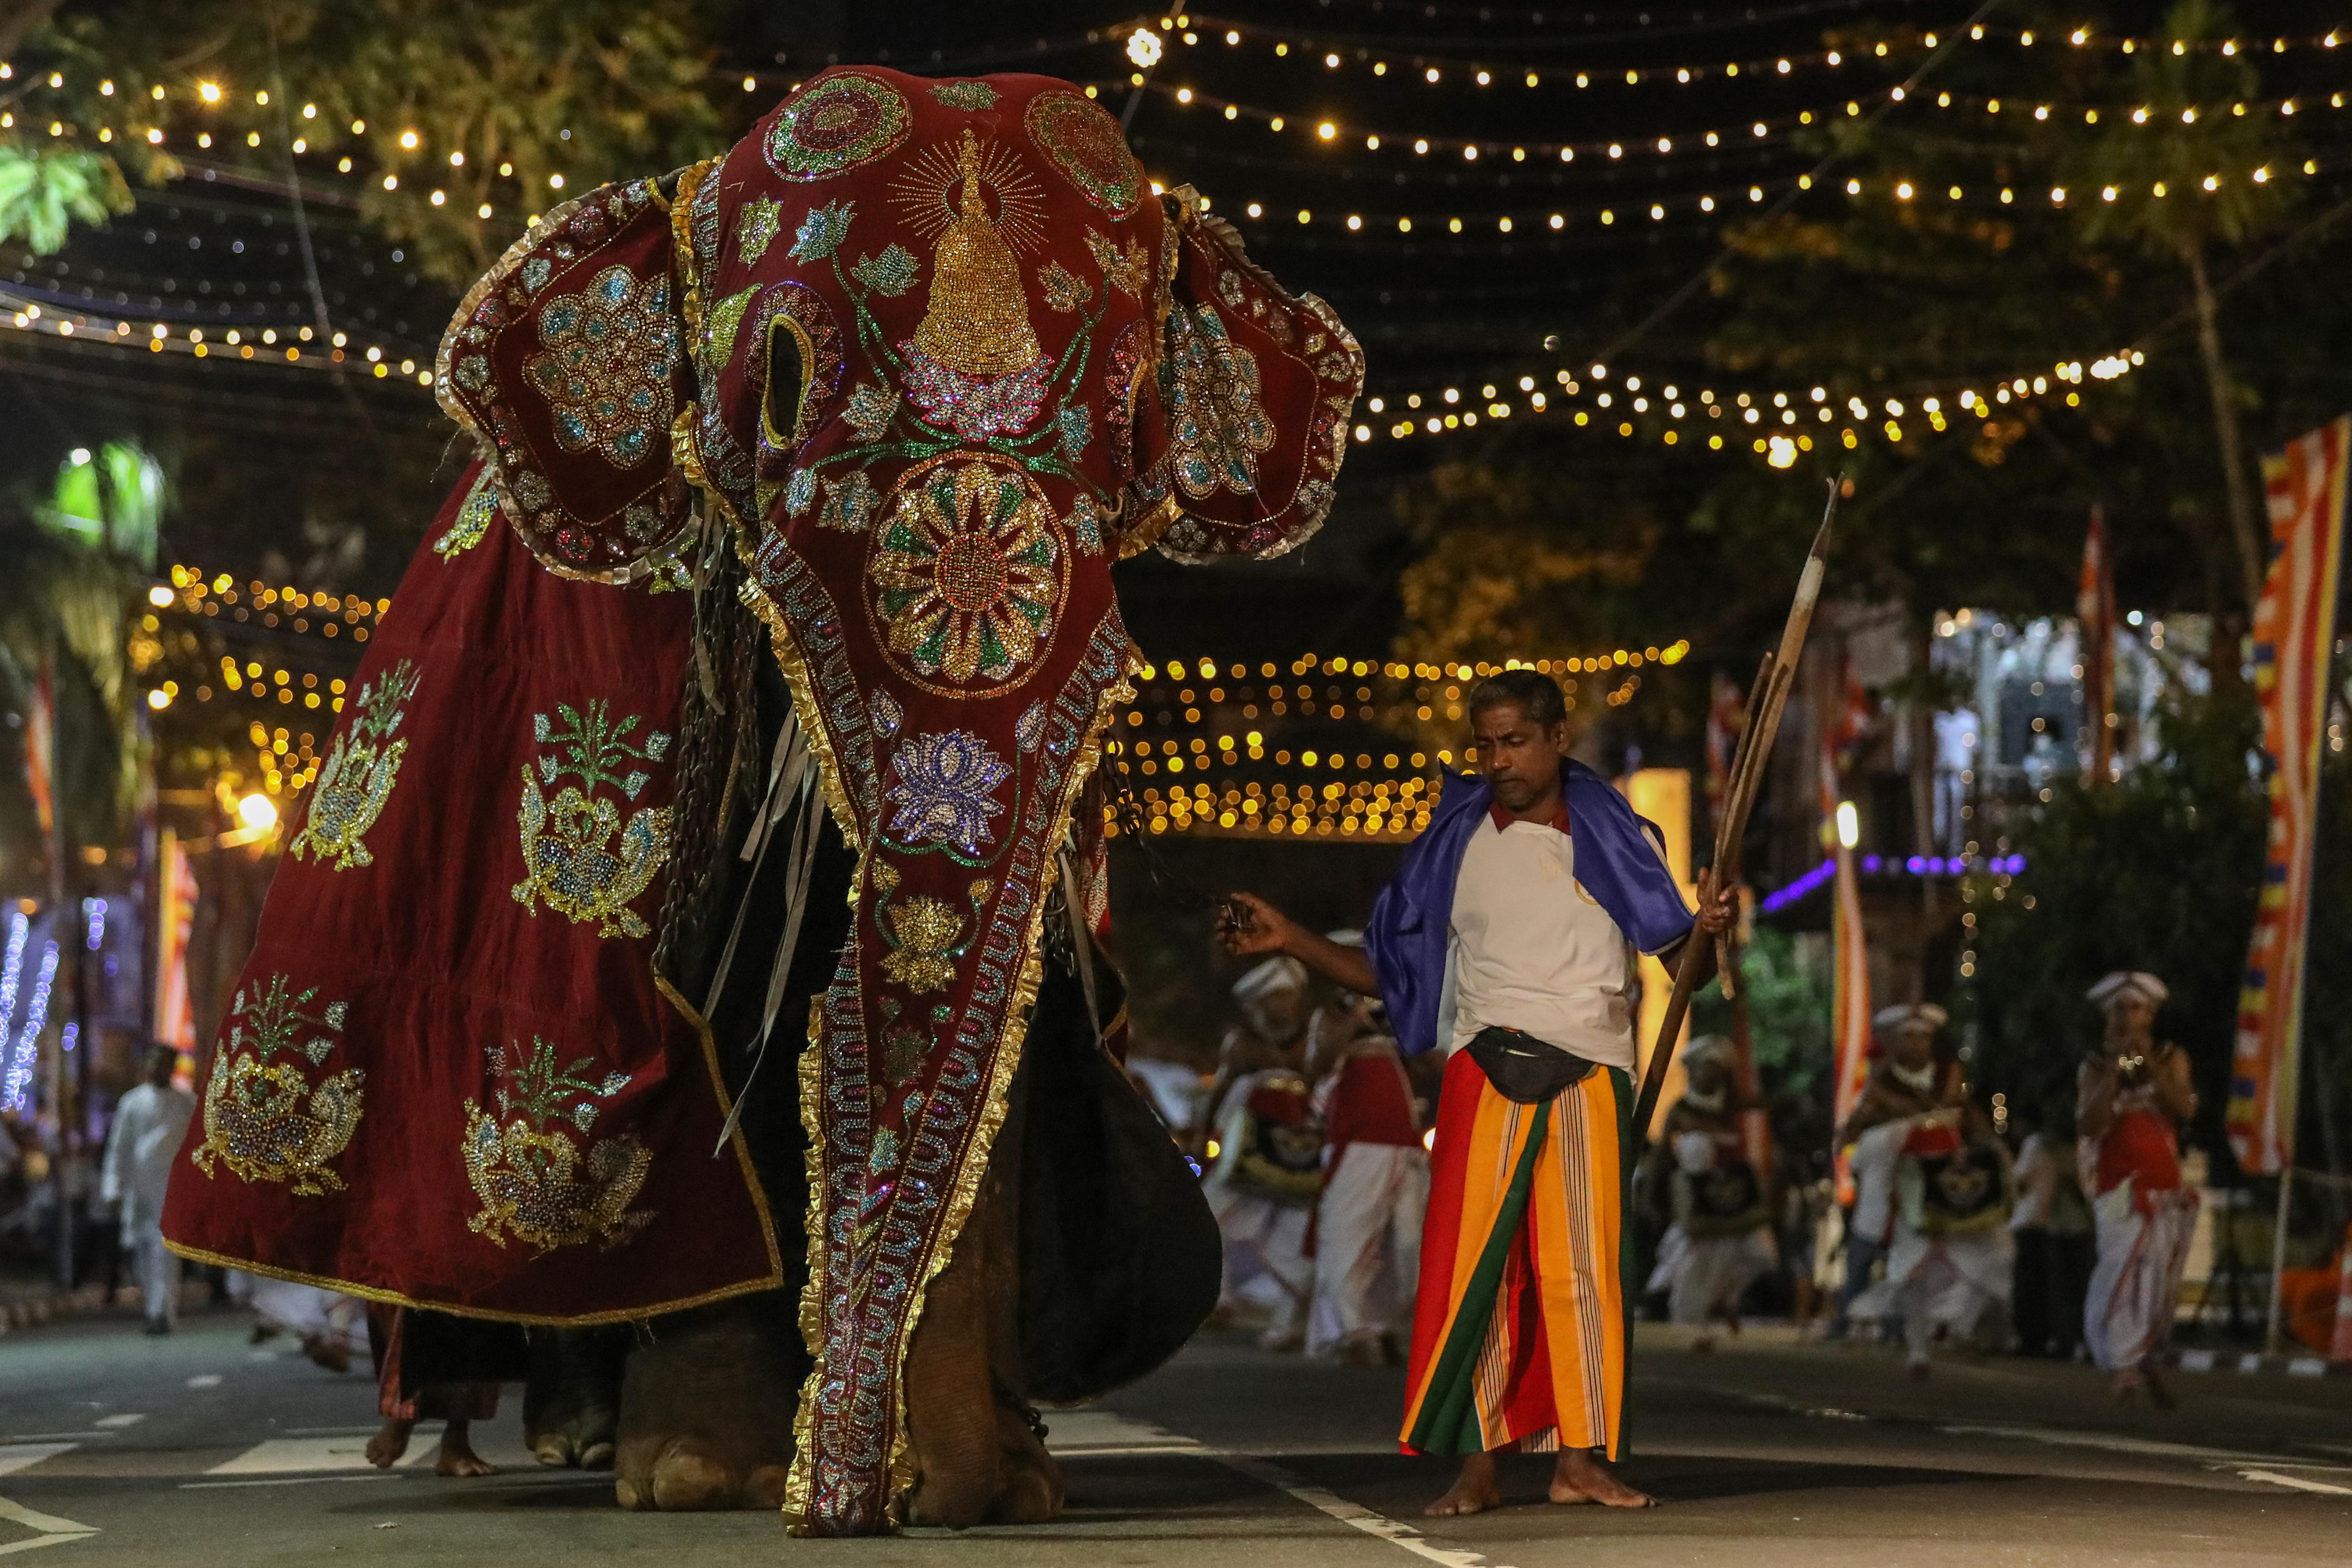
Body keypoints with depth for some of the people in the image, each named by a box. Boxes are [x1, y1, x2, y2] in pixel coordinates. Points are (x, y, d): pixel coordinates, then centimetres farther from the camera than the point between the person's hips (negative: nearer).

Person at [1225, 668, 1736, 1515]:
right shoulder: (1454, 843, 13)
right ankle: (1477, 1463, -7)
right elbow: (1388, 973, 15)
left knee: (1585, 1263, -4)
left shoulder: (1617, 838, 11)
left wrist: (1707, 933, -12)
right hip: (1486, 1070, 0)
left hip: (1591, 1073, 0)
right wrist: (1290, 938, 4)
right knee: (1469, 1256, -9)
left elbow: (1679, 962, 10)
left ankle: (1579, 1459, 1)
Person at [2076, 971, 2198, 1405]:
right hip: (2118, 1185, -2)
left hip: (2164, 1184, 2)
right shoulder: (2095, 1065, 4)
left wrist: (2151, 1065, -16)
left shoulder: (2171, 1058, 8)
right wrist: (2114, 1071, -14)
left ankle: (2148, 1360, 19)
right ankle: (2124, 1367, -23)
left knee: (2161, 1278, 4)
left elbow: (2185, 1109, -8)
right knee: (2122, 1267, -19)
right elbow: (2087, 1126, -9)